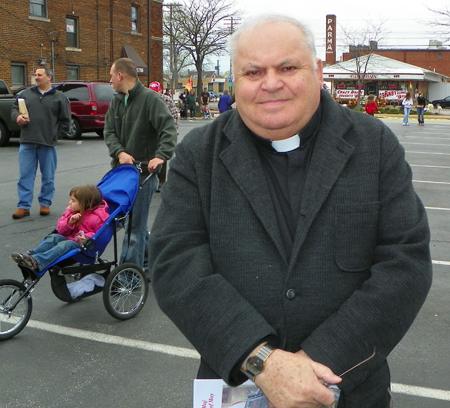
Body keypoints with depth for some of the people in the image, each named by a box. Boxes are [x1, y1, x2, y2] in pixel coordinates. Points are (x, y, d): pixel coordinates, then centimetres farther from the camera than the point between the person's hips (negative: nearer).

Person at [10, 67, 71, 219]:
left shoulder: (59, 97, 4)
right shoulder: (26, 94, 13)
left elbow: (65, 121, 4)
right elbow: (14, 108, 18)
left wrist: (56, 136, -2)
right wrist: (17, 117, -4)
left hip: (48, 144, -2)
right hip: (27, 143, 2)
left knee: (48, 177, 7)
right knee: (25, 176, 2)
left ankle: (45, 203, 20)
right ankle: (24, 206, 7)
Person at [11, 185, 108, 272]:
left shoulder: (96, 218, -10)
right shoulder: (70, 212, 13)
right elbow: (61, 231, 12)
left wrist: (87, 238, -28)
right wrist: (69, 222, -9)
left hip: (83, 247, -8)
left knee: (65, 244, -32)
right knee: (54, 237, -14)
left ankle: (37, 262, -48)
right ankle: (29, 255, -27)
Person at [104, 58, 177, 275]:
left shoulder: (150, 98, -10)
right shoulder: (116, 101, 13)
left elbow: (168, 129, -20)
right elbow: (109, 131, 6)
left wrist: (161, 155, -34)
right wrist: (120, 152, -13)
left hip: (143, 172, -8)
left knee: (134, 225, -5)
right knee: (129, 221, 16)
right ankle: (150, 260, 32)